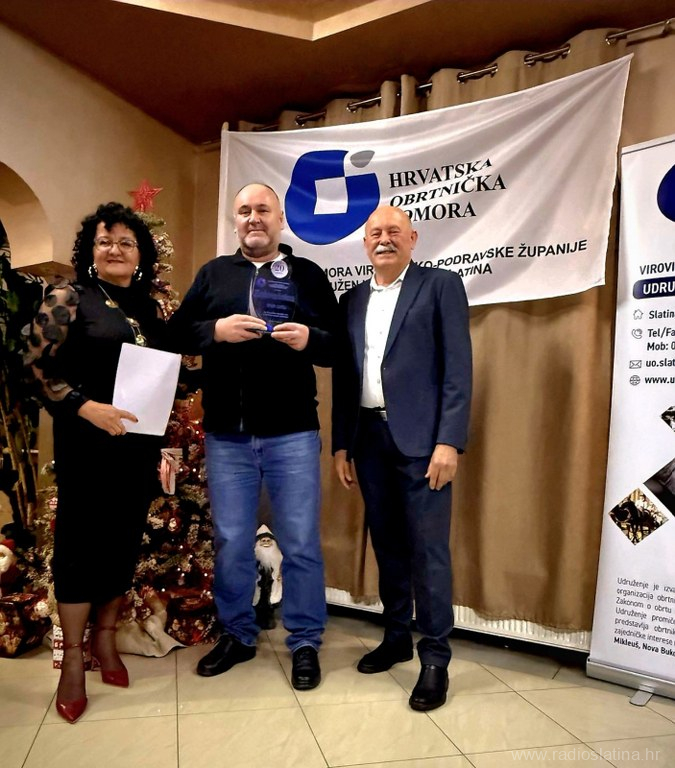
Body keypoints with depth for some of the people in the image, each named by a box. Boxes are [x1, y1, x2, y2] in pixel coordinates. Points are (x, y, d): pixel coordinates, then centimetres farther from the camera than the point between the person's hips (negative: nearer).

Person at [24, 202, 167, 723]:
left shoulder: (152, 310, 12)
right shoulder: (67, 299, -1)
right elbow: (38, 366, -8)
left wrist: (164, 445, 6)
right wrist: (86, 407, -19)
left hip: (140, 443, 5)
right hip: (87, 443, -4)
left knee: (126, 540, 10)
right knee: (82, 542, 2)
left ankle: (105, 636, 29)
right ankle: (73, 658, 16)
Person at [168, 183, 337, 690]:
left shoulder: (309, 275, 8)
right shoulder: (213, 274, 13)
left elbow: (340, 346, 4)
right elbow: (178, 333, 6)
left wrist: (309, 339, -17)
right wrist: (216, 329, -13)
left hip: (292, 433, -2)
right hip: (226, 435, 2)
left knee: (301, 543, 5)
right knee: (231, 542, 12)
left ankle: (306, 643, 22)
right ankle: (237, 635, 31)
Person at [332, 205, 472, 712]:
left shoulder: (441, 286, 1)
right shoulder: (352, 300, 15)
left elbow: (458, 368, -7)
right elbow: (343, 376, 14)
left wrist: (449, 441, -15)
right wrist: (342, 444, 10)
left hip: (420, 438, -5)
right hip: (370, 438, 5)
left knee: (428, 550, -1)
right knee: (387, 545, 14)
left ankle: (435, 658, 14)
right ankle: (397, 637, 30)